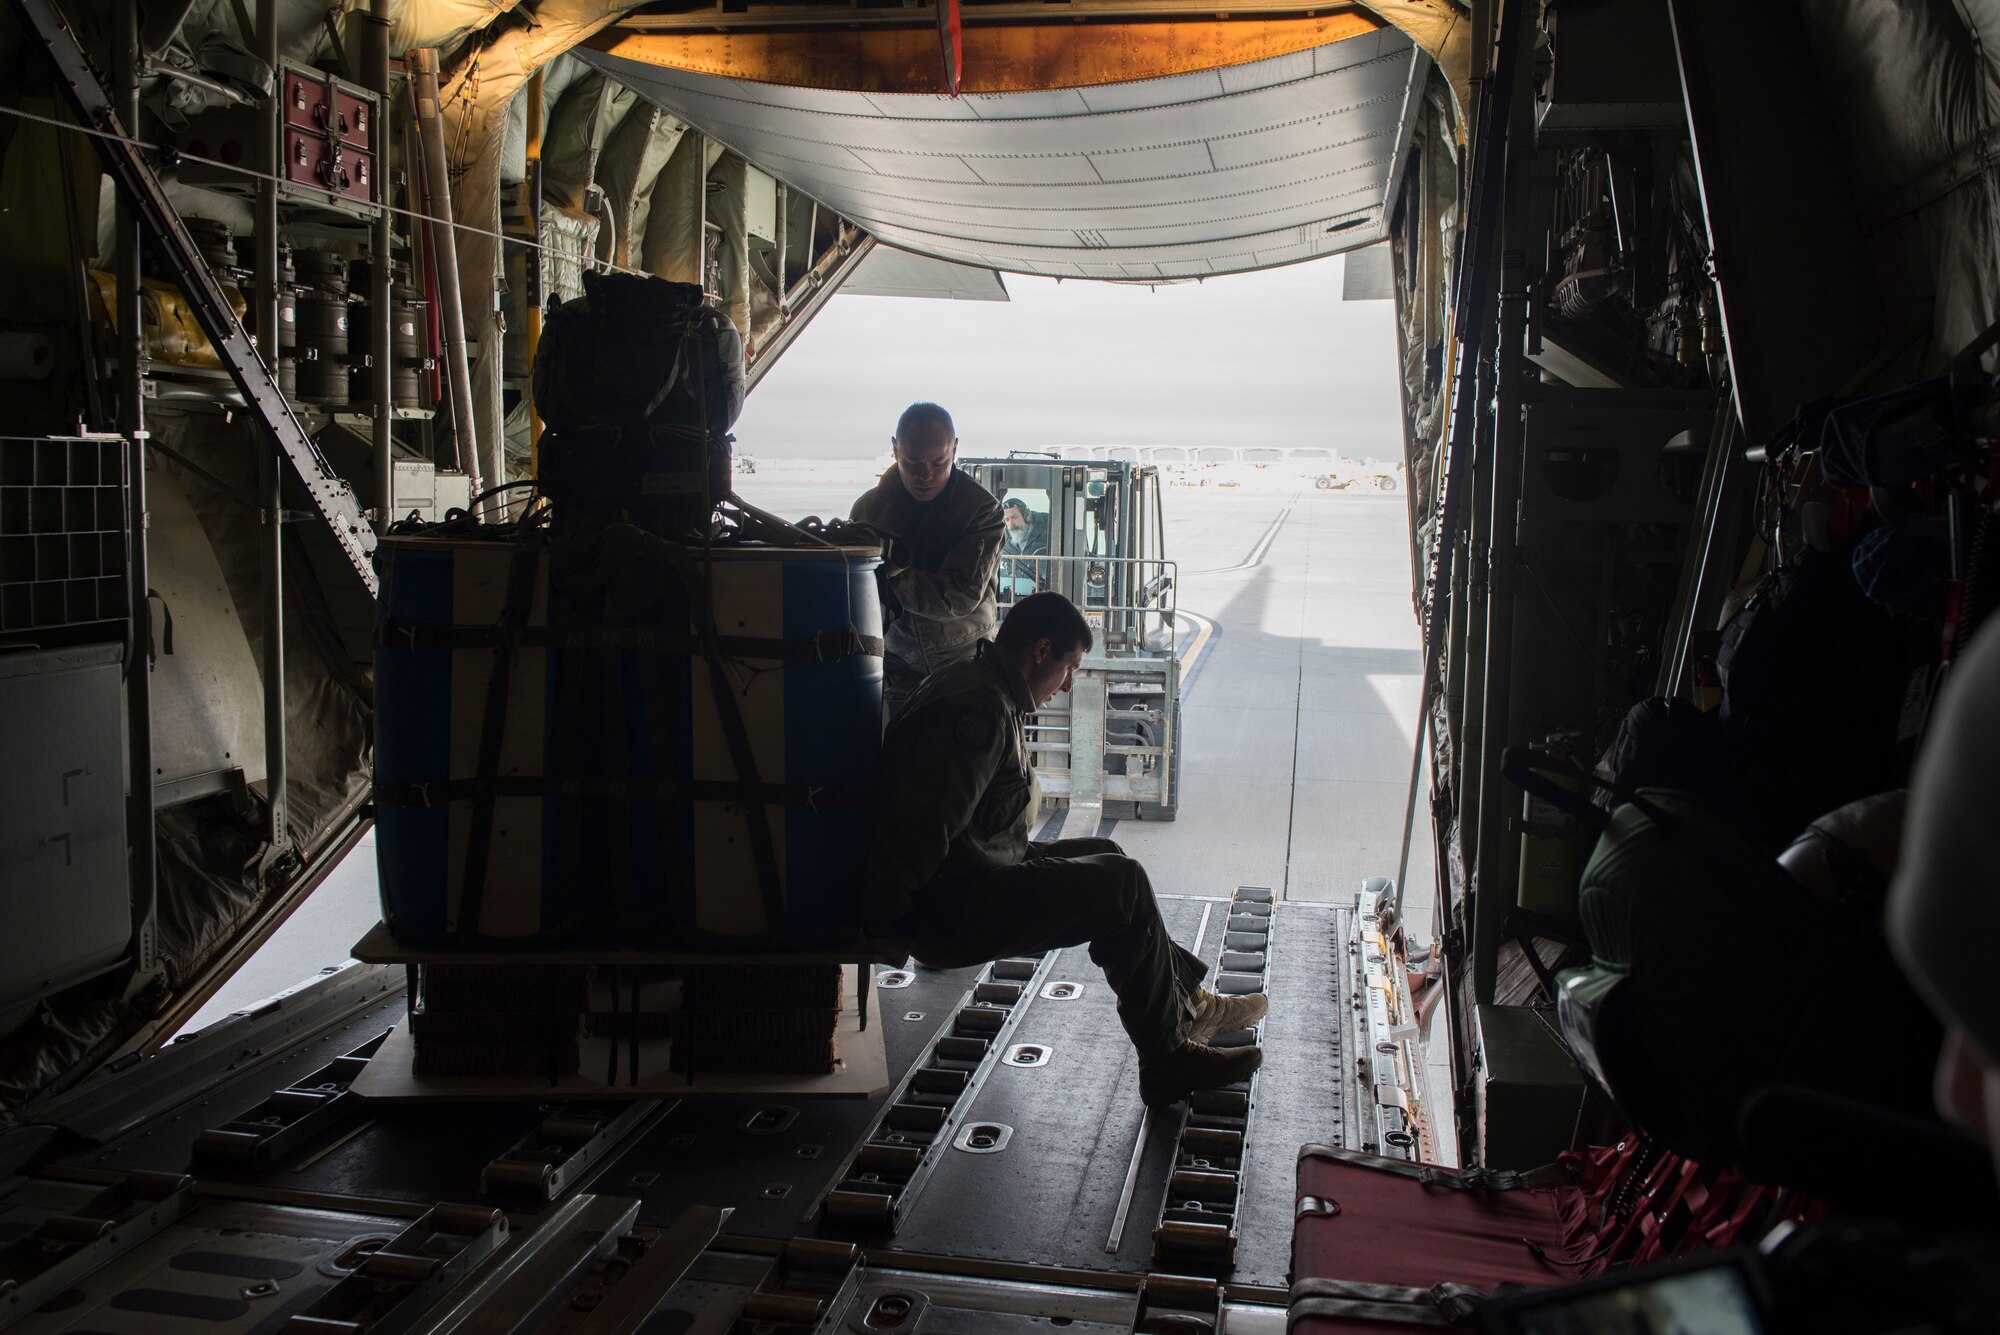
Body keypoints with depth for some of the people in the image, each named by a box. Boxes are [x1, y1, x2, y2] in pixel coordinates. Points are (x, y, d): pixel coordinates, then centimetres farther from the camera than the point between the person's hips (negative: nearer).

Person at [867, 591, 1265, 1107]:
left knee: (1104, 855, 21)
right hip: (946, 913, -11)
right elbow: (928, 828, -29)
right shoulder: (980, 709, -22)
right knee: (1123, 884, -11)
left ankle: (1188, 1000, 29)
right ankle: (1166, 1060, 0)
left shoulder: (985, 690, 12)